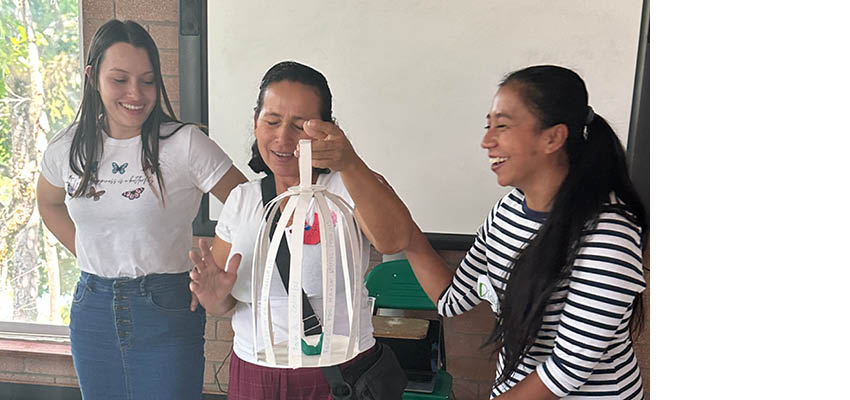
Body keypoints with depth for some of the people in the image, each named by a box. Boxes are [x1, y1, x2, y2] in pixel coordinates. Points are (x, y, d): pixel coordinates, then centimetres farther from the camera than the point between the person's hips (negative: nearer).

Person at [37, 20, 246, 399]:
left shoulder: (185, 143, -13)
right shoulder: (66, 149, 1)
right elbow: (49, 203, 22)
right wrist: (87, 254, 11)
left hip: (167, 310, -4)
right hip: (93, 309, 4)